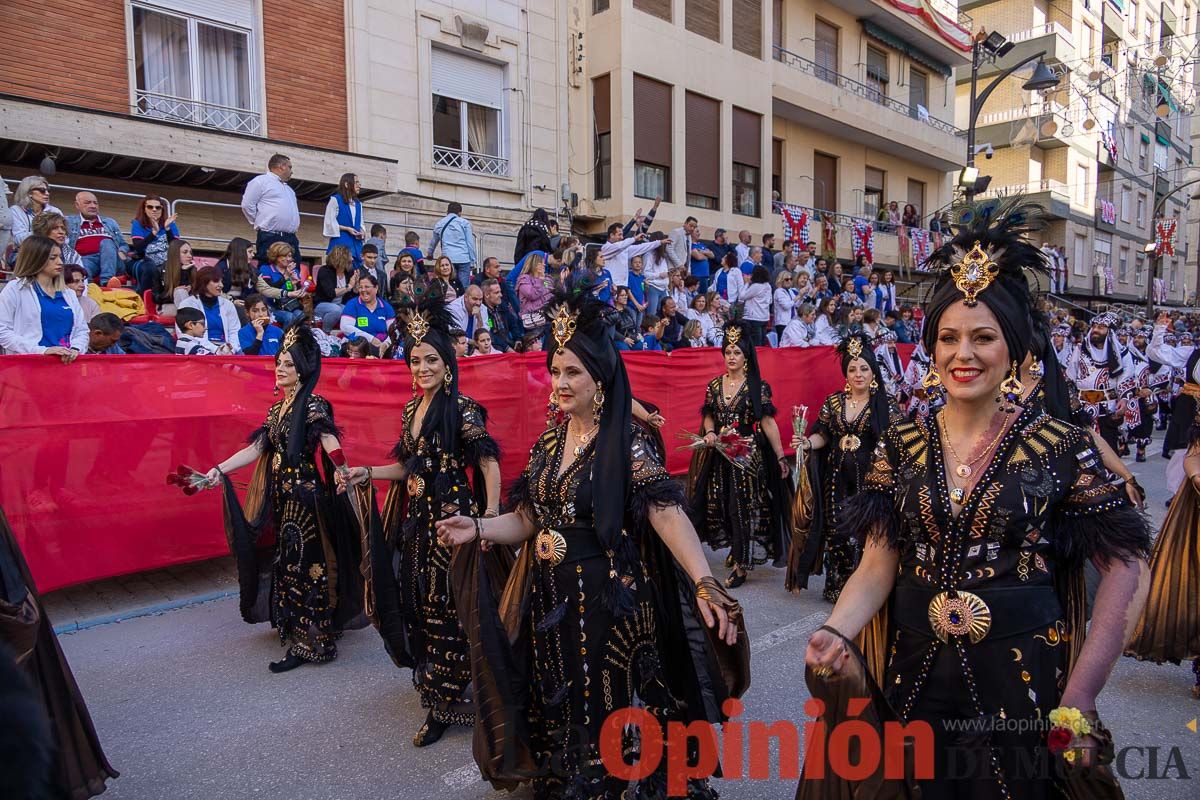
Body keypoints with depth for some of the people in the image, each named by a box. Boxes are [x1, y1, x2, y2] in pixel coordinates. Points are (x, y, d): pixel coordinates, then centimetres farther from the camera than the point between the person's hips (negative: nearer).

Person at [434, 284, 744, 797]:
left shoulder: (627, 442, -14)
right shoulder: (549, 441, 6)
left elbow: (667, 512, -24)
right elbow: (528, 520, 9)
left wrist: (704, 584, -36)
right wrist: (479, 528, -8)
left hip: (608, 601, -6)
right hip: (550, 601, 6)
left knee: (606, 716, 8)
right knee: (556, 715, 19)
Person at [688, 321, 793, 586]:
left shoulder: (758, 387, -6)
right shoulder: (714, 385, 6)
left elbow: (768, 422, -7)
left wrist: (780, 456, -9)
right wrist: (709, 432, -7)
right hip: (719, 454, 4)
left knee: (743, 507, -3)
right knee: (722, 504, 10)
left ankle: (740, 564, 7)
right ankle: (736, 549, 32)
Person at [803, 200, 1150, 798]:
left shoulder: (1061, 448, -8)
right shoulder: (901, 447, -2)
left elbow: (1126, 567, -6)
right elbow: (878, 565, -3)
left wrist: (1079, 697, -12)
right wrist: (837, 632, -22)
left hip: (1022, 681, -1)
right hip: (916, 677, 2)